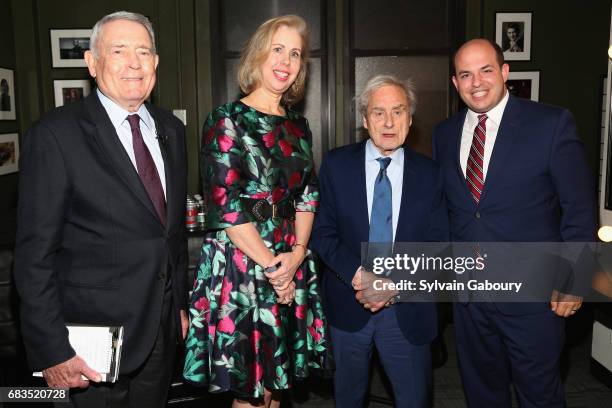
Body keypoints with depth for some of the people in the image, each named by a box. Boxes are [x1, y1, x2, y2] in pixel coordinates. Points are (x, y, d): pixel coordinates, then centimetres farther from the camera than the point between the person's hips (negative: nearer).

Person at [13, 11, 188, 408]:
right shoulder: (55, 135, -12)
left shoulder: (171, 129, 6)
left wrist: (181, 302, 13)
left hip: (164, 329, 5)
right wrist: (52, 351, -13)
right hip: (97, 334, -5)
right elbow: (35, 254, -12)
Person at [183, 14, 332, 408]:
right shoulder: (228, 121, -8)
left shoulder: (298, 125, 11)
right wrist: (270, 265, -11)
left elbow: (308, 196, 10)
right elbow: (225, 206, -14)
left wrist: (298, 253, -5)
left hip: (292, 268, 6)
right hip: (242, 267, -5)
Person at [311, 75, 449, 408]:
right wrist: (358, 275, -20)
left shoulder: (429, 173, -2)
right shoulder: (337, 164, -3)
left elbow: (437, 243, -3)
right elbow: (322, 231, -5)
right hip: (348, 304, 0)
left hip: (407, 310, 0)